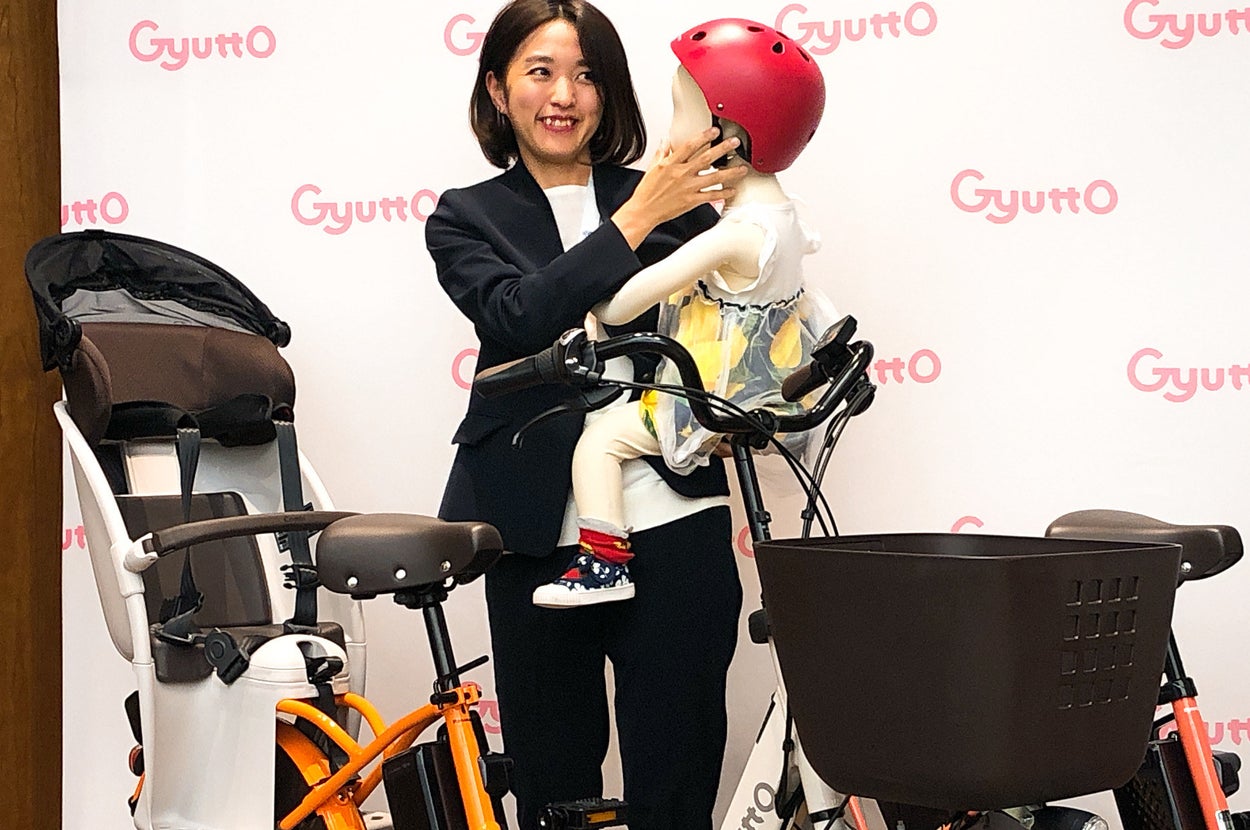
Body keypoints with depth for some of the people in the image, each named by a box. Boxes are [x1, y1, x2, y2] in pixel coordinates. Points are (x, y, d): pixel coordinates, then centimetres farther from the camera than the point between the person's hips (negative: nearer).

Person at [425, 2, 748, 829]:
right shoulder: (467, 219, 8)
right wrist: (636, 221, -18)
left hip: (674, 522, 0)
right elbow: (519, 318, -11)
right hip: (543, 539, 0)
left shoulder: (674, 200, 9)